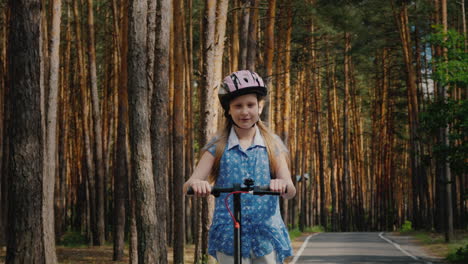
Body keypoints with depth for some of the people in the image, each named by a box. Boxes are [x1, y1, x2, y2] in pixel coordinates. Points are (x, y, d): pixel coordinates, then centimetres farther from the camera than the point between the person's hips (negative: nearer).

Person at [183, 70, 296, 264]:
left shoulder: (272, 144, 6)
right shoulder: (218, 146, 4)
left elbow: (290, 192, -2)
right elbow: (187, 187, -5)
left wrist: (283, 184, -27)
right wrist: (195, 184, -30)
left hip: (267, 235, 1)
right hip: (229, 236, -1)